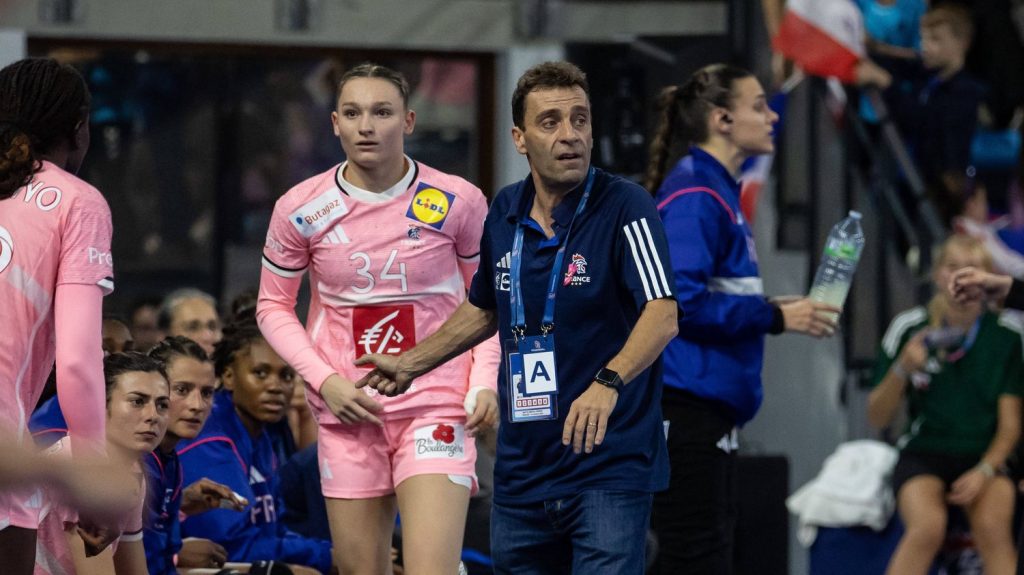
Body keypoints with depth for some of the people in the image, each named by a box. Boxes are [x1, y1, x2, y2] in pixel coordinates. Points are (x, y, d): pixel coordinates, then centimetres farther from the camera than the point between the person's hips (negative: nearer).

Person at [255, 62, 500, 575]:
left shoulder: (457, 202, -4)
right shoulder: (300, 209, -2)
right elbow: (273, 307, 9)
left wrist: (485, 381, -5)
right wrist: (324, 380, -5)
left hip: (437, 408, -2)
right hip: (349, 412, 2)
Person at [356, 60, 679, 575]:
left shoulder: (625, 207, -12)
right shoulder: (504, 213, 7)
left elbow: (662, 316, -24)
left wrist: (609, 382, -40)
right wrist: (410, 364, 31)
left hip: (610, 468, -6)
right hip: (521, 470, 6)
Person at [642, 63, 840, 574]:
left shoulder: (718, 192, 16)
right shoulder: (694, 195, -13)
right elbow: (681, 301, -22)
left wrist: (773, 311, 8)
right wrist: (774, 316, -15)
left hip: (709, 414, 10)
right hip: (683, 411, -10)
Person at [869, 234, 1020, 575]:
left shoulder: (1007, 336, 0)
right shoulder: (908, 328, -1)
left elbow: (1010, 425, 2)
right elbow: (877, 419, 2)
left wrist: (984, 472, -15)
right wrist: (902, 369, -15)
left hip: (985, 457, 0)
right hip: (922, 454, 0)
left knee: (992, 526, -31)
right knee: (928, 526, -32)